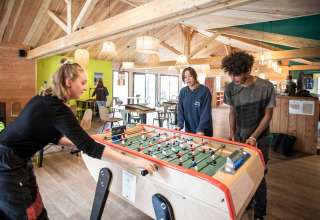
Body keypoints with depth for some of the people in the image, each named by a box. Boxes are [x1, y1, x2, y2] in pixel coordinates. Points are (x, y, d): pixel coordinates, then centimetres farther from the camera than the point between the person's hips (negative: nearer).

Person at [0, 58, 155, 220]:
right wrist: (135, 163, -31)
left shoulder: (44, 99, 1)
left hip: (15, 161, 9)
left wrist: (79, 143, 2)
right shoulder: (56, 109, -28)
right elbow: (90, 148, -32)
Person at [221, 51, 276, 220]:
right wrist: (232, 134, -4)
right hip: (239, 138, 3)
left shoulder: (265, 87, -15)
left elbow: (268, 114, -8)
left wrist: (253, 137, -13)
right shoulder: (230, 88, -5)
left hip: (259, 140, -3)